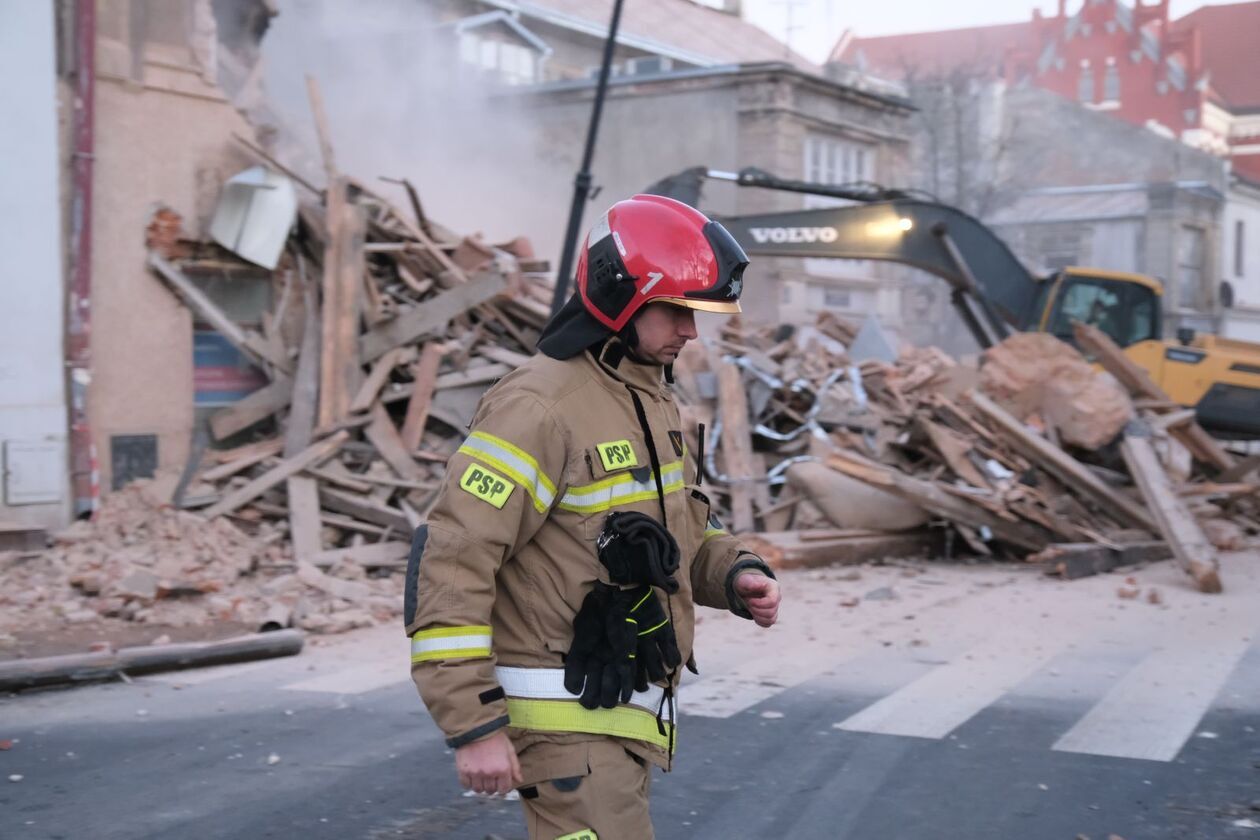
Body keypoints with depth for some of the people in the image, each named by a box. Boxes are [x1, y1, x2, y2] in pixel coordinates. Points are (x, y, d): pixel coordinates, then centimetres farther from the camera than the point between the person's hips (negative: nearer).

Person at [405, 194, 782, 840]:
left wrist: (736, 575, 0)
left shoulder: (651, 399, 12)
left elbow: (681, 533, 23)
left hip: (625, 713, 9)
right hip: (562, 716, -9)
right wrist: (473, 726, -23)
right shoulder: (542, 406, -19)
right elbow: (453, 563, -22)